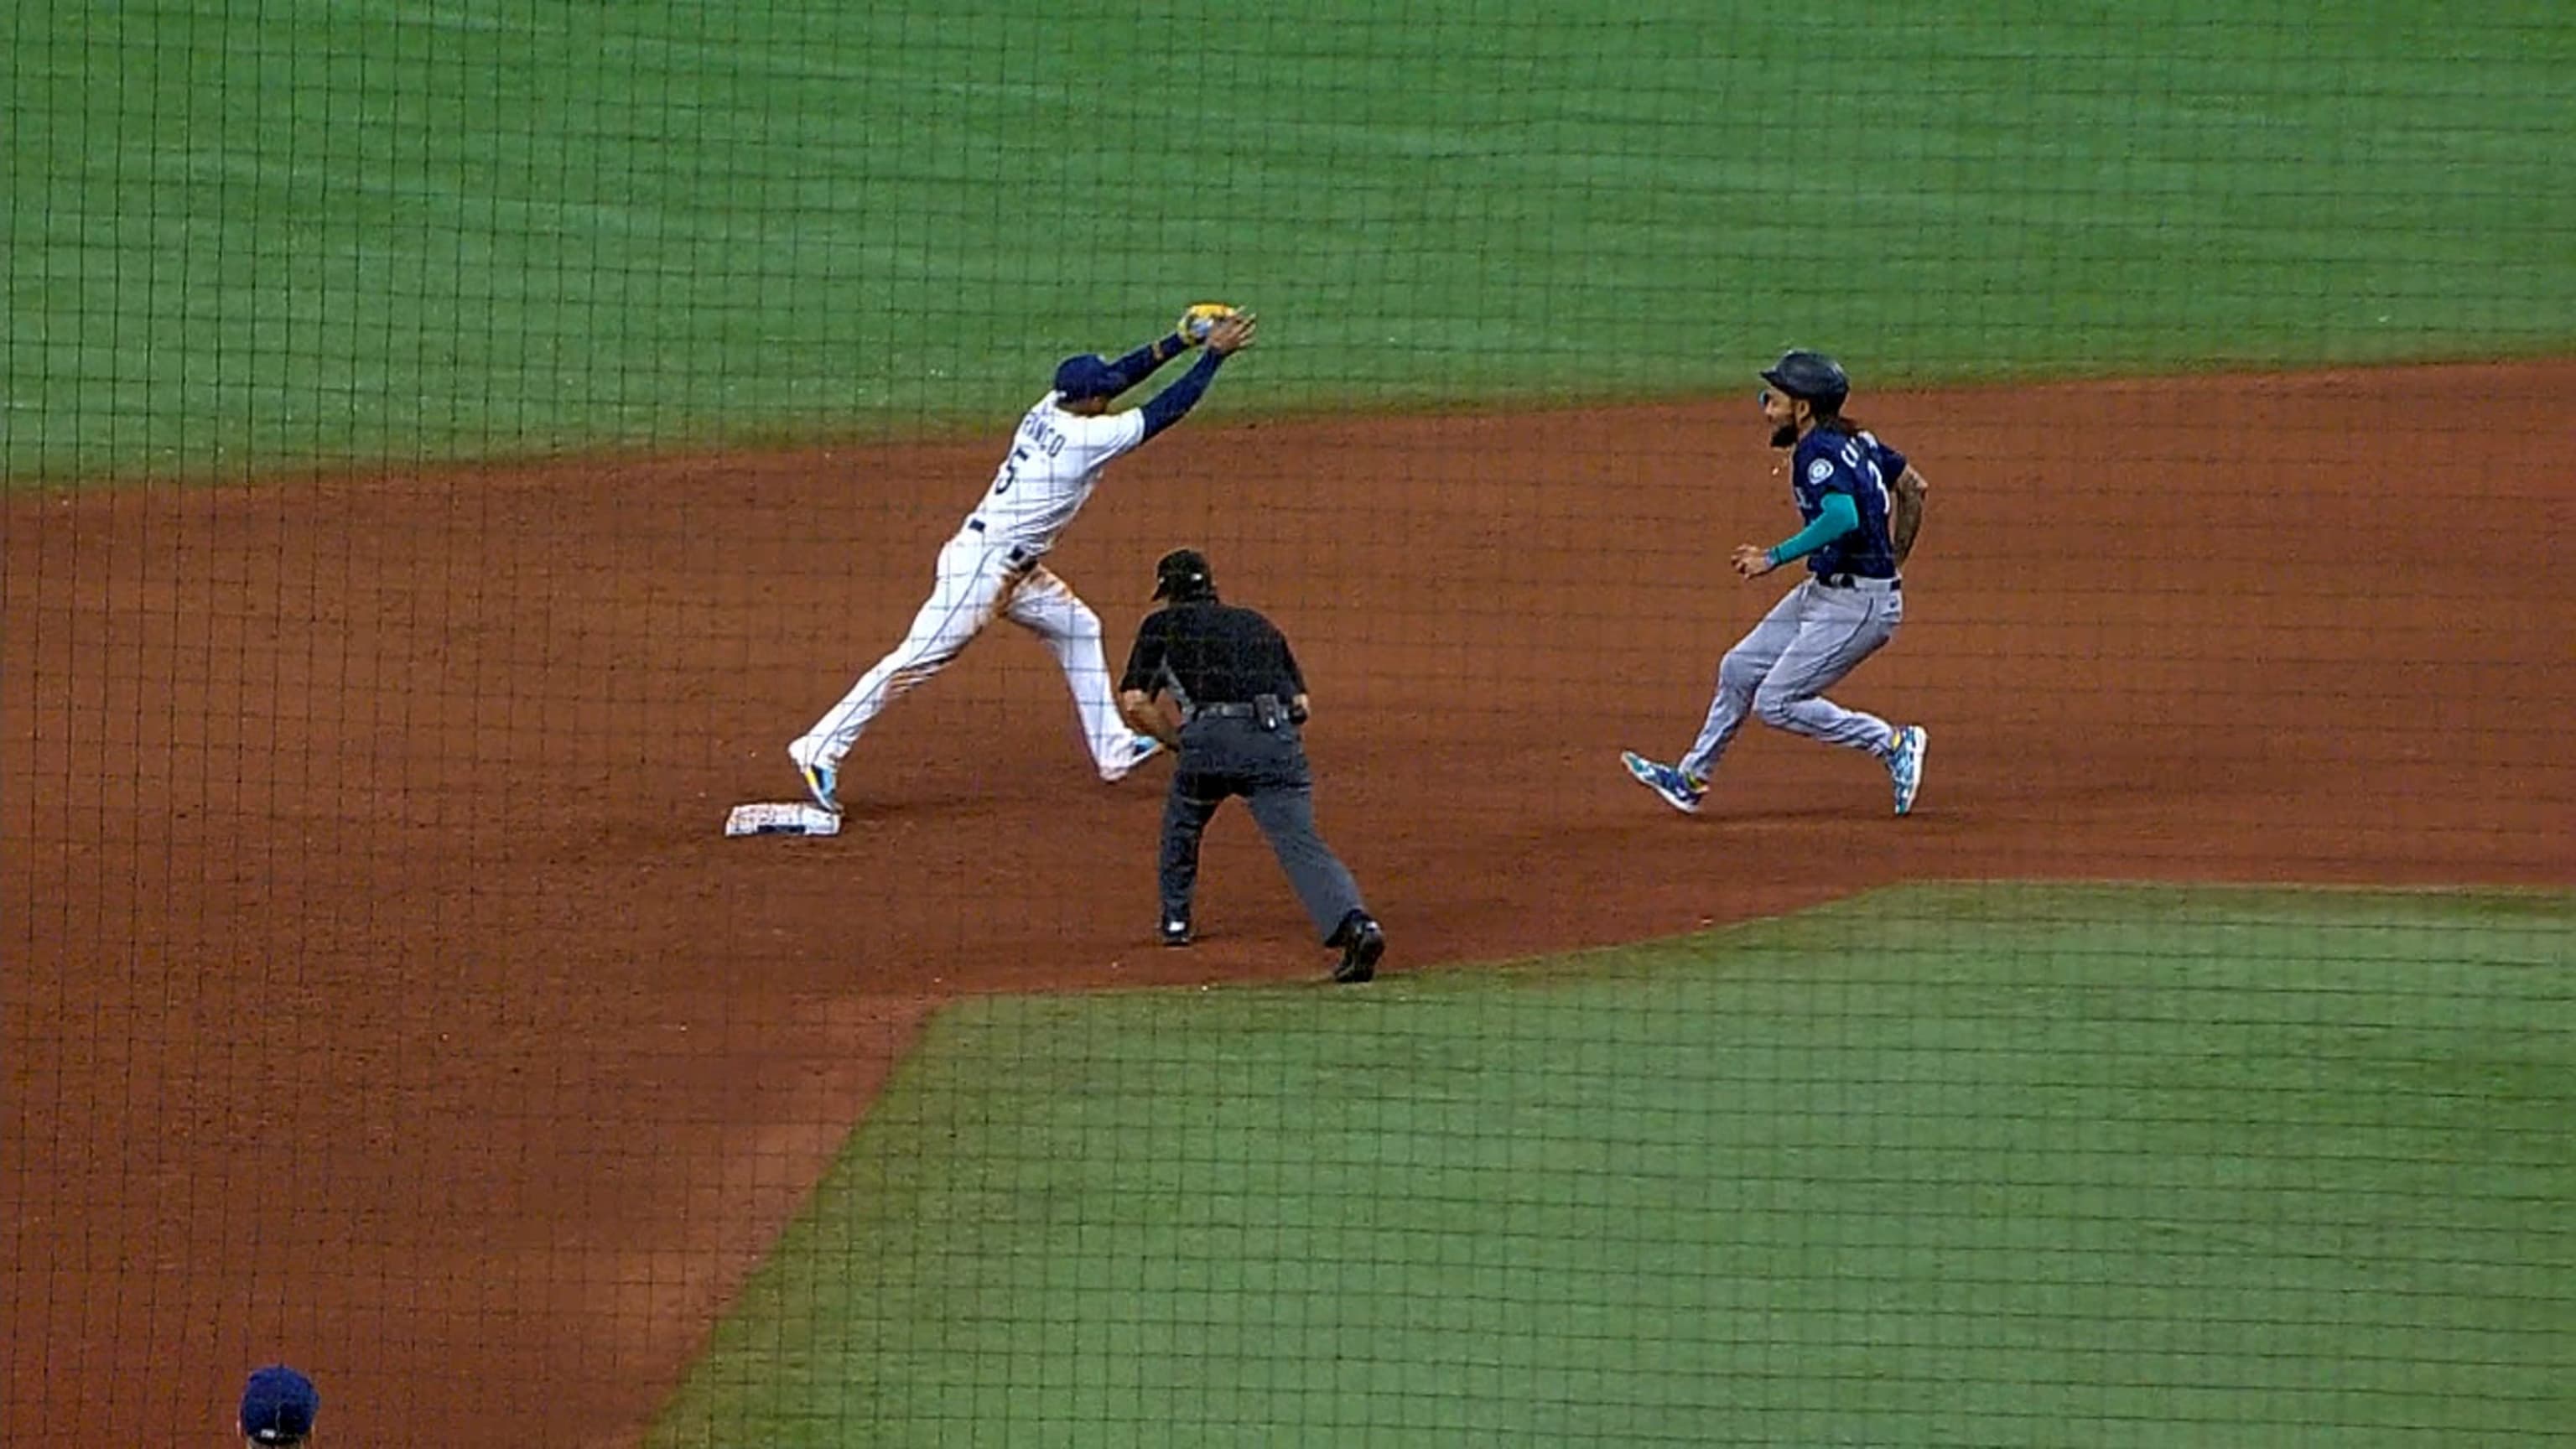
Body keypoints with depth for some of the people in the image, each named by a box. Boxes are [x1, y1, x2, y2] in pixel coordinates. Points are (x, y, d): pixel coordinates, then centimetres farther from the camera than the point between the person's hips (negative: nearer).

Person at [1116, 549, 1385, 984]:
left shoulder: (1163, 625, 22)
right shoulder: (1259, 625, 31)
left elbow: (1133, 703, 12)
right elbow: (1302, 703, 23)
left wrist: (1177, 742, 25)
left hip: (1211, 735, -2)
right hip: (1279, 736, 2)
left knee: (1183, 817, 29)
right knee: (1301, 842, -11)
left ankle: (1175, 919, 36)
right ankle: (1355, 922, -34)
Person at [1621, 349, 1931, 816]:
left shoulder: (1818, 451, -20)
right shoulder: (1856, 440, 8)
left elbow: (1843, 517, -37)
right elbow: (1913, 486, 18)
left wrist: (1775, 557, -32)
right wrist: (1892, 561, 24)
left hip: (1856, 607, -10)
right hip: (1822, 592, 10)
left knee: (1775, 704, -7)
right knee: (1739, 669, 16)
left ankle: (1892, 744, 1)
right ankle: (1691, 778, 30)